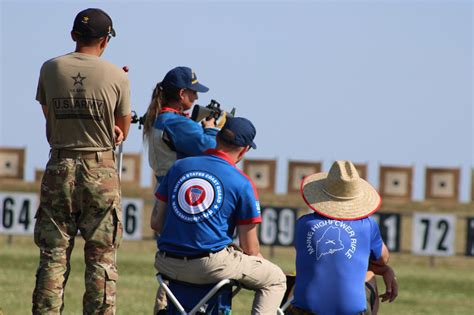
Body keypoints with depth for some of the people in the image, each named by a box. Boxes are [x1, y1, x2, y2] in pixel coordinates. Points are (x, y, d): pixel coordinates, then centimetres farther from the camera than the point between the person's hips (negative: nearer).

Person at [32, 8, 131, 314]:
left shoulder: (50, 69, 2)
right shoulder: (117, 77, -4)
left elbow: (49, 115, 10)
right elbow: (122, 130, 6)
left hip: (59, 169, 2)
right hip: (101, 172, -2)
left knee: (53, 255, 5)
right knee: (102, 258, 2)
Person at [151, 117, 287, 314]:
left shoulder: (179, 167, 7)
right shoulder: (242, 183, -5)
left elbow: (156, 223, 10)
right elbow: (249, 248, -1)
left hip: (167, 266, 5)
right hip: (211, 266, -5)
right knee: (275, 279, 13)